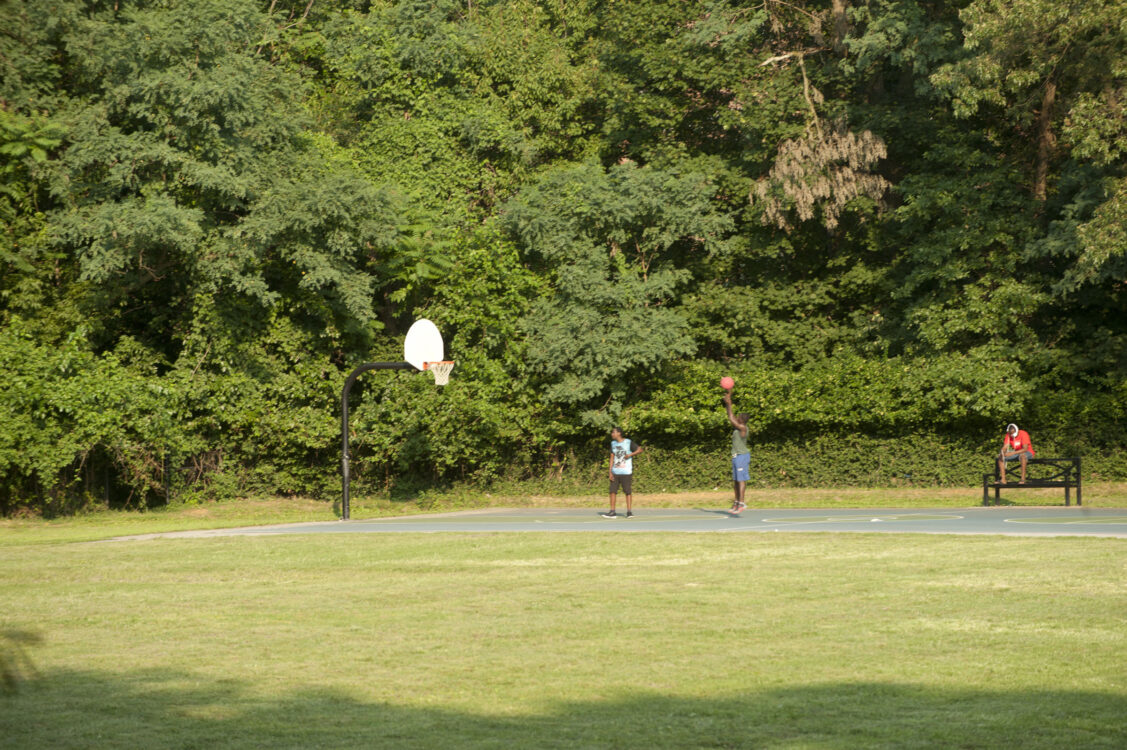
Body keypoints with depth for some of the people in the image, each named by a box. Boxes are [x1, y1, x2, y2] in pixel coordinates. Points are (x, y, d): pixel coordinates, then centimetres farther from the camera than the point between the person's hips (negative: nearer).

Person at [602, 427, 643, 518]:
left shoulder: (628, 442, -3)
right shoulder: (613, 443, 13)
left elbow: (640, 449, -4)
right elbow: (612, 457, 11)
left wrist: (630, 454, -18)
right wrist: (610, 472, 4)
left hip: (626, 472, -5)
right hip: (615, 472, 5)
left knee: (627, 491, -2)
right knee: (612, 491, -1)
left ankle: (629, 511, 4)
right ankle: (612, 512, 2)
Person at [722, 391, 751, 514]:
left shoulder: (742, 427, -14)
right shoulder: (737, 426, 10)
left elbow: (731, 418, -18)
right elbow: (731, 416, 15)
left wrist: (728, 403, -12)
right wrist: (728, 401, 12)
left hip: (742, 456, -10)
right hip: (736, 456, 10)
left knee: (741, 479, -11)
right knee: (735, 480, 11)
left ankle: (741, 503, -14)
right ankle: (737, 501, 15)